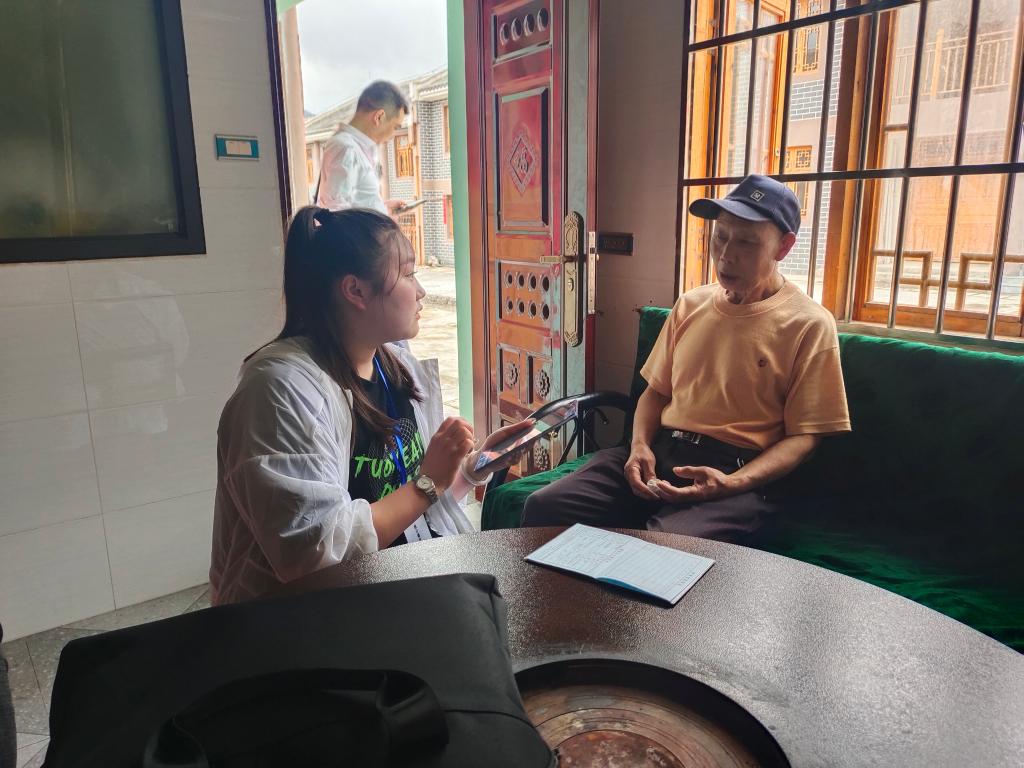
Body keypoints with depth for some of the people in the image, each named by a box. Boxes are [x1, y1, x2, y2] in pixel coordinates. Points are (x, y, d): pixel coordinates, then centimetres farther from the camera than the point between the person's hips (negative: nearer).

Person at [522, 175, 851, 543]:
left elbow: (802, 436, -2)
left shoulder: (809, 325, -1)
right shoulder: (690, 304, 14)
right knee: (545, 507, -18)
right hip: (658, 454, 5)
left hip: (736, 473, -4)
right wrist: (640, 446, -2)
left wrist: (734, 484, -19)